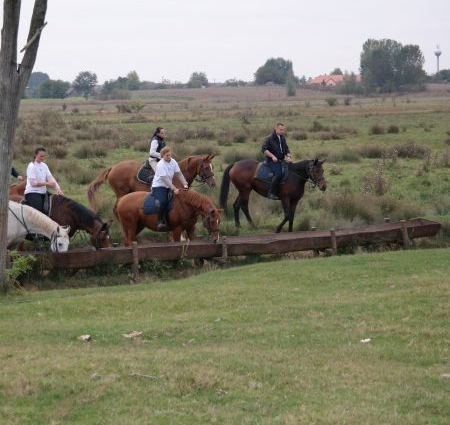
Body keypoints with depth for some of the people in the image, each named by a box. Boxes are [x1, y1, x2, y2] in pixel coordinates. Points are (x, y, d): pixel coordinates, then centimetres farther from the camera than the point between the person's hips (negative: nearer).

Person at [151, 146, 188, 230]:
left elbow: (179, 174, 3)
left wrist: (185, 184, -11)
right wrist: (174, 189, -30)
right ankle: (160, 222, -19)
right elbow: (165, 179, -25)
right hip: (158, 186, -7)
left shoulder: (173, 162, 1)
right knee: (163, 202, -32)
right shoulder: (160, 165, -20)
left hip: (168, 187, 7)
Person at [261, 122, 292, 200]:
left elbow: (286, 149, 23)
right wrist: (272, 156, -22)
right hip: (272, 161, -8)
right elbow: (264, 149, -13)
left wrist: (288, 156, 3)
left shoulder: (282, 138, 15)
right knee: (278, 174, -29)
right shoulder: (269, 138, -8)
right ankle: (271, 193, -26)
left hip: (281, 160, 8)